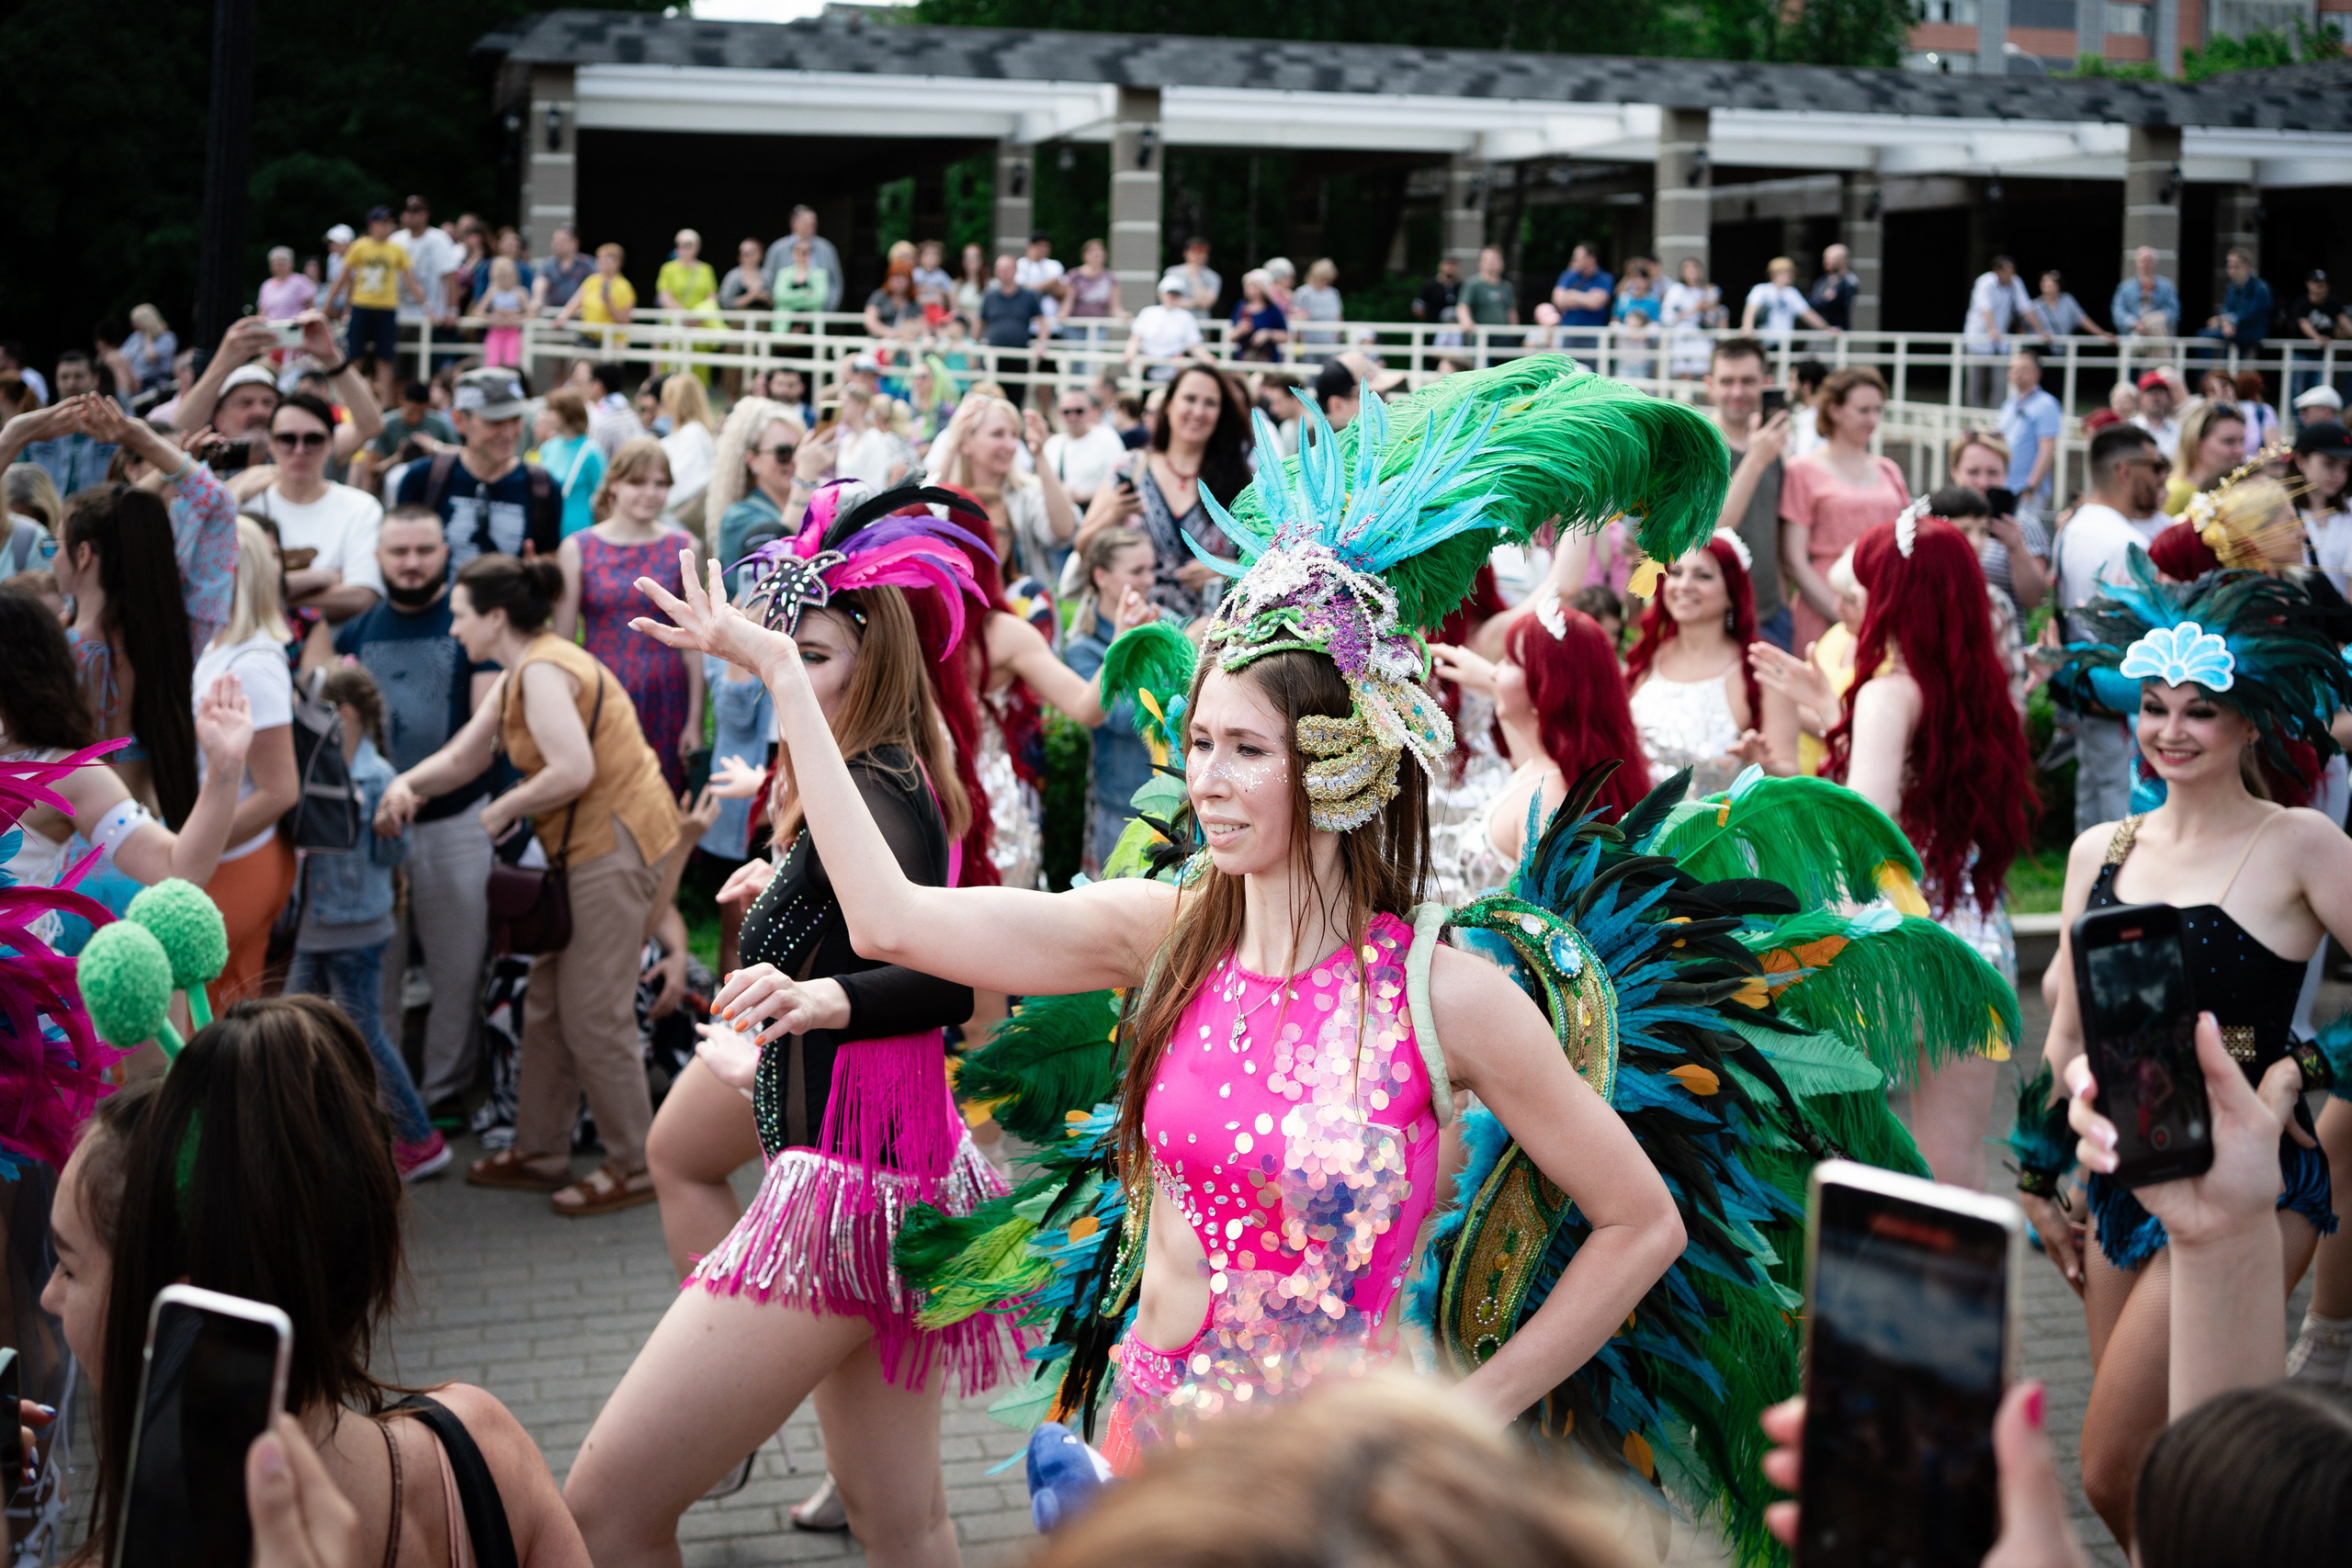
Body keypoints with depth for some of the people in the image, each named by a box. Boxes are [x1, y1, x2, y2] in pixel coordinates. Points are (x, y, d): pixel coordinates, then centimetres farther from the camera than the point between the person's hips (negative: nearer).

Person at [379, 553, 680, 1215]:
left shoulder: (543, 672, -17)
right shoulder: (519, 673, 16)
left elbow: (574, 769, -28)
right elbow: (463, 755, 19)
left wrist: (503, 811, -14)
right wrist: (407, 784, 0)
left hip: (612, 843, -11)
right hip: (585, 844, 11)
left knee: (593, 1017, -5)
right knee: (546, 1005, 15)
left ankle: (634, 1167, 4)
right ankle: (539, 1152, 24)